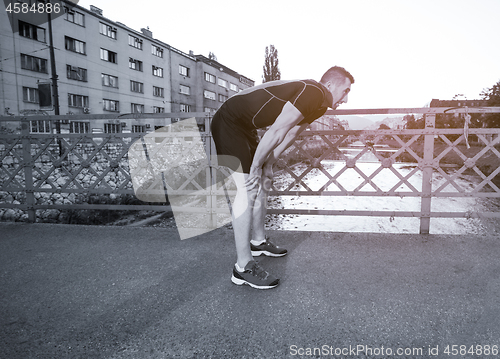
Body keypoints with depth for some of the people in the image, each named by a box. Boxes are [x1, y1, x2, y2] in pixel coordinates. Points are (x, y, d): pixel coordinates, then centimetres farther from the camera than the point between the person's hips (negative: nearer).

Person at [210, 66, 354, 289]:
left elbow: (289, 135, 13)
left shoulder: (319, 105, 11)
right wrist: (256, 166, -17)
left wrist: (267, 165, 8)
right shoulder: (312, 93, -21)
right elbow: (276, 132, -24)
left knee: (264, 181, 15)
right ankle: (243, 268, -11)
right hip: (229, 123, -11)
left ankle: (258, 241, 30)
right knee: (247, 189, -16)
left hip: (245, 128, 11)